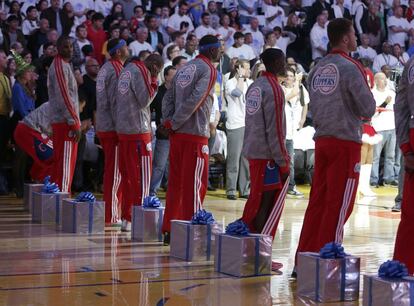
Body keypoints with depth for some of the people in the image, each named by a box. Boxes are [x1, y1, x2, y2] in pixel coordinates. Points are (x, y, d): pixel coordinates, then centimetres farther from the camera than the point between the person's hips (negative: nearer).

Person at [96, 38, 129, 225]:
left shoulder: (105, 68, 15)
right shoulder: (116, 70, -14)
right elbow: (116, 101, -19)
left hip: (103, 126, 10)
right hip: (113, 127, -9)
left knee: (111, 171, 15)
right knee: (115, 173, -6)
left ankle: (111, 212, 21)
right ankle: (112, 215, -3)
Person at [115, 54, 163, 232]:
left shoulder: (127, 70, 15)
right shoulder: (140, 72, -12)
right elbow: (145, 100, -15)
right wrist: (153, 84, -3)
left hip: (123, 130, 9)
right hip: (138, 132, -9)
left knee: (128, 177, 13)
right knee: (141, 179, -4)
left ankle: (126, 217, 18)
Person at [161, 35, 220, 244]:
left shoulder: (184, 69, 17)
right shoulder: (208, 69, -8)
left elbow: (168, 98, 14)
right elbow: (195, 99, -19)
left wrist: (169, 121, 4)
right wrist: (175, 123, -13)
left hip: (177, 133, 8)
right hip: (196, 134, -8)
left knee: (175, 182, 12)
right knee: (194, 185, -3)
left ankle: (170, 230, 16)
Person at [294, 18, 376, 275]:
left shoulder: (317, 70, 10)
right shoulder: (351, 69, -11)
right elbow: (368, 109, -9)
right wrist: (367, 91, 7)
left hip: (322, 141, 7)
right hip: (346, 143, -7)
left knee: (318, 202, 10)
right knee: (339, 206, -1)